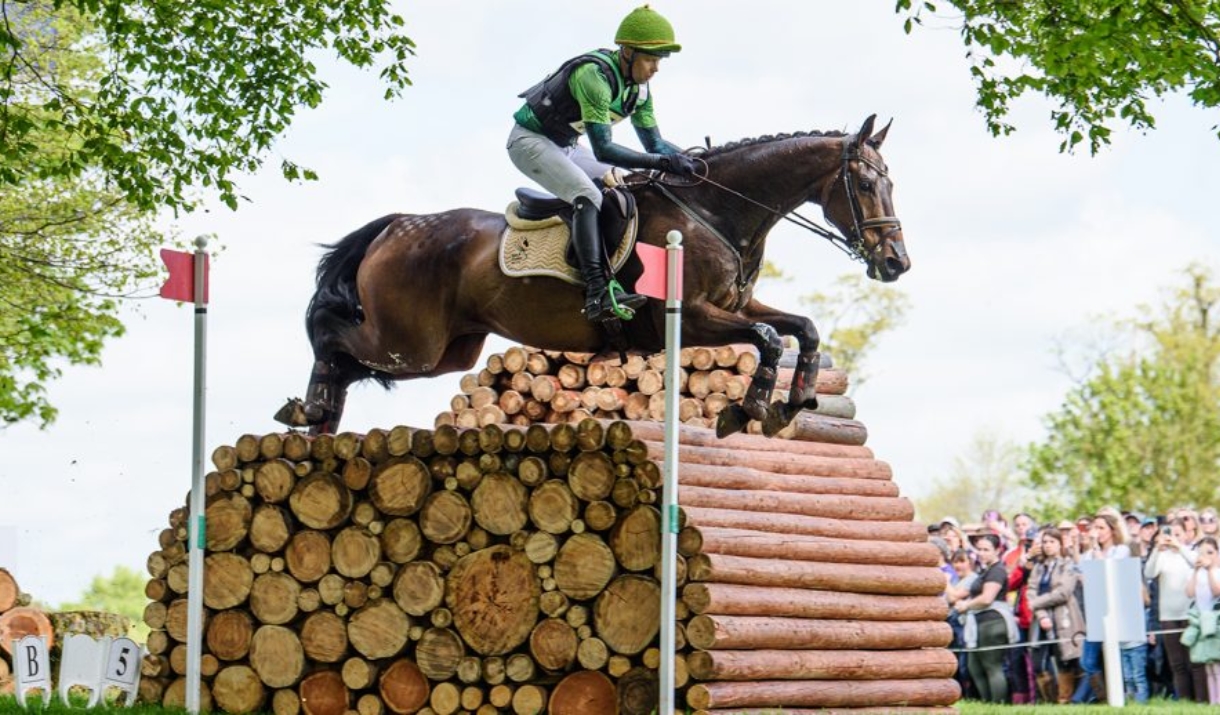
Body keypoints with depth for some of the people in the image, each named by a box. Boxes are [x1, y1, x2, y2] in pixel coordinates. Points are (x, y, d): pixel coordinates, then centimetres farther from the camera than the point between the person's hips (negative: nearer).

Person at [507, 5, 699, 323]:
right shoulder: (594, 75, -30)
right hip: (530, 140, -10)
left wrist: (690, 159, -12)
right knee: (588, 196, -29)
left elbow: (653, 142, 6)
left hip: (565, 146, 10)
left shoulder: (638, 87, -3)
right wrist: (662, 162, -40)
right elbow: (603, 149, -36)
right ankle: (597, 294, -38)